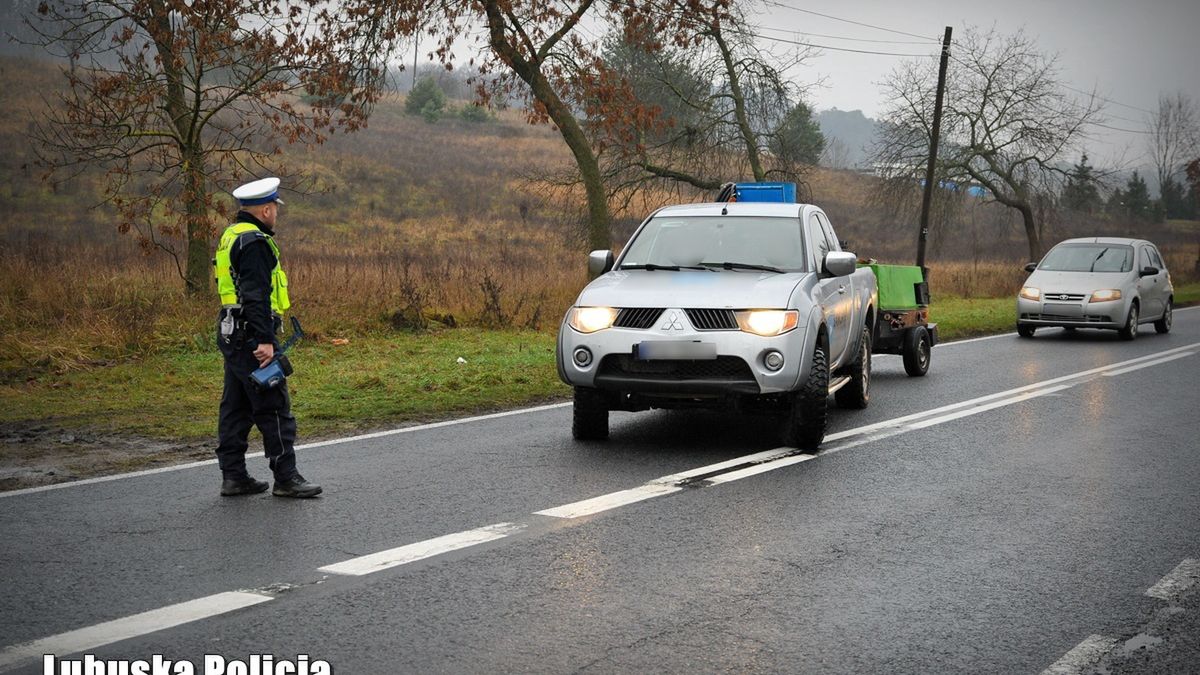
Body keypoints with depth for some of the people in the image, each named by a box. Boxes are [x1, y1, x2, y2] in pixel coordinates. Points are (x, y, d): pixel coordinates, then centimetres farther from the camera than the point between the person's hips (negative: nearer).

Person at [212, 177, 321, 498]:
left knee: (236, 408, 12)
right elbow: (256, 296, -22)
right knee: (274, 409, -6)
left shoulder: (231, 236, 17)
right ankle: (286, 478, -3)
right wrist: (264, 340, -24)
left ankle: (233, 476, 16)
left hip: (231, 335, 11)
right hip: (252, 337, -11)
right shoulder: (254, 242, -15)